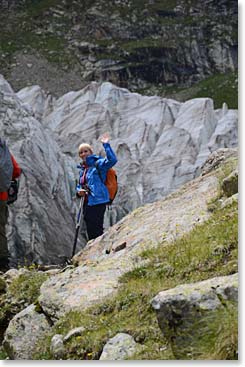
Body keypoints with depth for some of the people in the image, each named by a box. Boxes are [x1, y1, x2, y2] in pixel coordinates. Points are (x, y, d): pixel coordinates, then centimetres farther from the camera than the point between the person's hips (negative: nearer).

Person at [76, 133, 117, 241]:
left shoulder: (98, 164, -4)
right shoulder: (82, 170, 19)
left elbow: (112, 160, -22)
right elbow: (79, 185, 28)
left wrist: (106, 145, -26)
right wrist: (79, 191, 5)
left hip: (97, 202, -8)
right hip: (87, 203, 8)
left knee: (96, 231, -13)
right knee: (90, 232, 13)